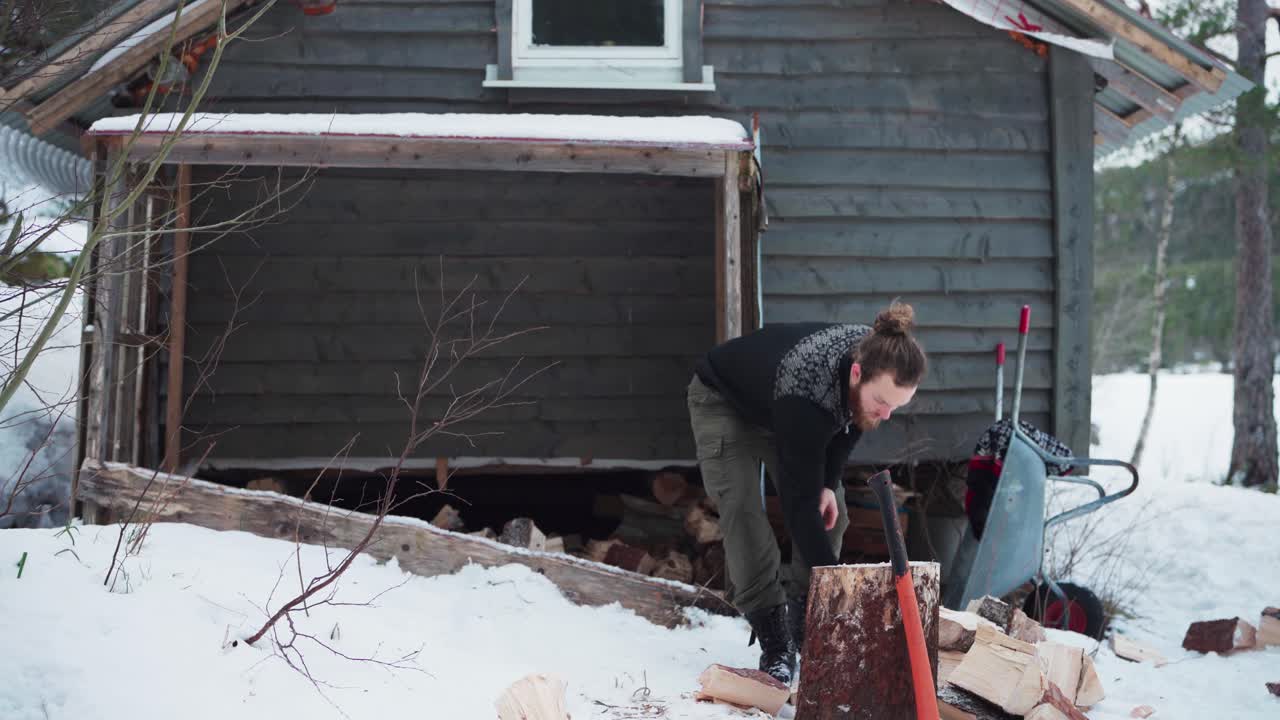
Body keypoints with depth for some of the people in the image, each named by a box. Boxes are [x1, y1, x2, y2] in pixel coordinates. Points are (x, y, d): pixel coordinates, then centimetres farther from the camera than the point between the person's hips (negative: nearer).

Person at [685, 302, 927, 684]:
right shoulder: (805, 397, -46)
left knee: (831, 511, -4)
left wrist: (830, 480, -14)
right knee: (743, 508, -21)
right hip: (722, 400, -6)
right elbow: (799, 503, -43)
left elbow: (850, 419, -2)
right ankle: (774, 642, -13)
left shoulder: (876, 362, -27)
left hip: (778, 406, 7)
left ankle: (806, 623, 8)